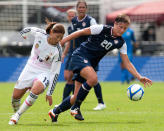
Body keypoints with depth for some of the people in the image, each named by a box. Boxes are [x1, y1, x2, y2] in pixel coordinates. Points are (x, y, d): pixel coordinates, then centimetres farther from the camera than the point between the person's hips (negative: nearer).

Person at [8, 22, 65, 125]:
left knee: (36, 89, -34)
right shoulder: (39, 34, -16)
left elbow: (55, 73, -17)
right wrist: (24, 34, 29)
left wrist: (49, 93, -16)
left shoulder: (58, 51, -21)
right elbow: (30, 30, 8)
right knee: (16, 96, 3)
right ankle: (16, 112, 36)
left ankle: (17, 116, -19)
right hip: (30, 68, 4)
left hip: (45, 73, -4)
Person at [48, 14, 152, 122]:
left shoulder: (121, 43, 3)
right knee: (93, 78, -33)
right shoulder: (102, 29, -13)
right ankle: (75, 108, -19)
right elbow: (81, 33, -6)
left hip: (90, 65, 6)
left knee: (77, 97, 2)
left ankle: (55, 112, 23)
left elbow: (127, 63, 4)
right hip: (80, 56, -6)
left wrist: (139, 77, -7)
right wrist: (62, 42, -4)